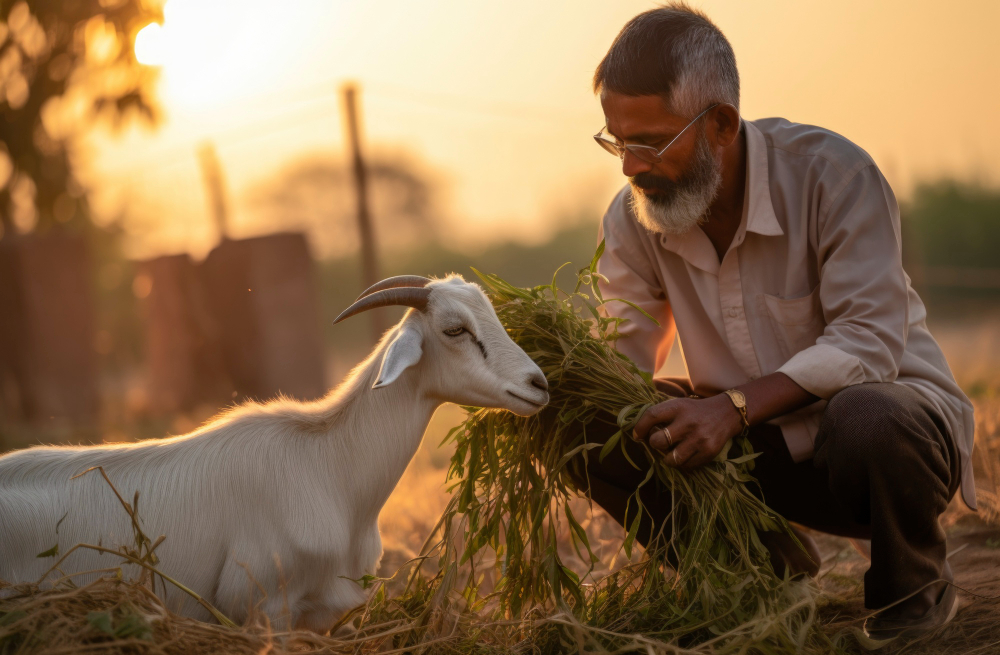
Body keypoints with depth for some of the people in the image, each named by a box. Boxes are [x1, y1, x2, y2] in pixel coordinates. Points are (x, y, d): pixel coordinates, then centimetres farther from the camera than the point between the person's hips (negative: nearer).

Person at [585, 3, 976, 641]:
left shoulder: (831, 173, -22)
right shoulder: (634, 219, -5)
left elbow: (869, 341, -27)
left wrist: (734, 406, -38)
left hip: (897, 411, -4)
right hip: (764, 449, 5)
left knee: (864, 417, -41)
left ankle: (916, 590, -6)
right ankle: (773, 570, 5)